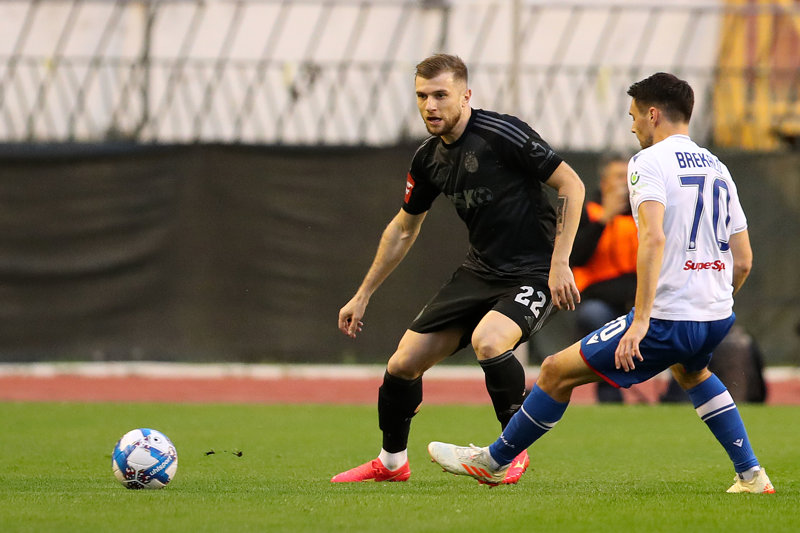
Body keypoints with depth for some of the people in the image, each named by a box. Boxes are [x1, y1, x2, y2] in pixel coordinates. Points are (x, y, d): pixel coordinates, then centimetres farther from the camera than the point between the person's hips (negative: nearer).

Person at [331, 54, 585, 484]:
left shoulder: (501, 134, -17)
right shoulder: (428, 159, 4)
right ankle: (391, 462, 27)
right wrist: (362, 296, 21)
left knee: (487, 340, -35)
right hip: (480, 271, 7)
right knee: (403, 364, 2)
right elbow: (403, 229, 19)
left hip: (534, 272, -7)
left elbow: (571, 185, -14)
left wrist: (559, 263, -20)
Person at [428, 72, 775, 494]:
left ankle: (492, 461, 16)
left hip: (667, 319, -8)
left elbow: (653, 239, -24)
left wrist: (641, 320, -28)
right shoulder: (717, 169, 14)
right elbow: (743, 261, 16)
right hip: (718, 317, 8)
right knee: (691, 369, 40)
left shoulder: (649, 162, -8)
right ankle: (750, 475, 32)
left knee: (556, 371, 4)